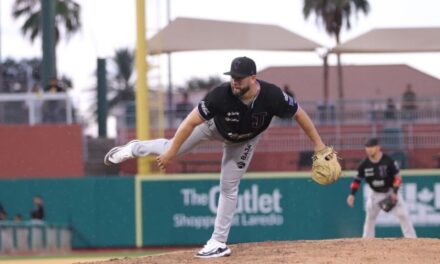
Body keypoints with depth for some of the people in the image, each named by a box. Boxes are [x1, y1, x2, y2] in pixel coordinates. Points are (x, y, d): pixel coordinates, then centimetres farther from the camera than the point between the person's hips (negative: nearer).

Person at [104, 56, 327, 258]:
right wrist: (171, 153, -32)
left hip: (244, 141, 0)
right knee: (171, 148, 9)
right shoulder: (221, 95, -43)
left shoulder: (272, 96, -40)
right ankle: (134, 149, 40)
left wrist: (318, 144, -22)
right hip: (214, 125, 0)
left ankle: (219, 243, 13)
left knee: (229, 187, 3)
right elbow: (191, 122, -34)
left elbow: (299, 114, -23)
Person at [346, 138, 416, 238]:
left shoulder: (388, 161, -20)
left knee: (403, 215, -11)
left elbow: (397, 177, -14)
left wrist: (395, 193, -21)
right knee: (370, 217, 4)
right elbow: (357, 180, -3)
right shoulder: (364, 164, -11)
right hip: (376, 194, 3)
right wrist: (352, 194, -15)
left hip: (390, 192, -3)